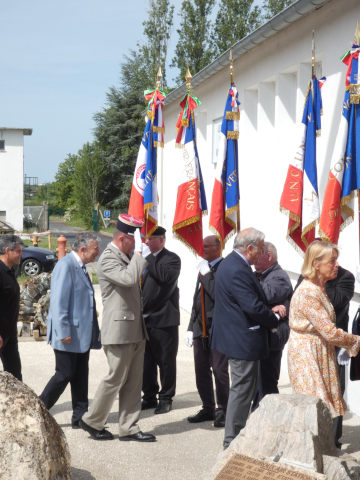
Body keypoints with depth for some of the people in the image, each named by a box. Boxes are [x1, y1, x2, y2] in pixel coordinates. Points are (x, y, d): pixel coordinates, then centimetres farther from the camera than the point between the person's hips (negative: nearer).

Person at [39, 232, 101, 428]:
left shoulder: (80, 267, 13)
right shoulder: (65, 266, -16)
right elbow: (59, 302, -21)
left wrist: (94, 331, 18)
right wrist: (64, 332, -23)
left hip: (82, 334, 9)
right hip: (69, 335, -9)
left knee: (80, 376, 11)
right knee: (64, 374, -4)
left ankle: (80, 417, 17)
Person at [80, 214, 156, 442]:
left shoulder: (126, 257, 15)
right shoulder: (108, 259, -14)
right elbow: (129, 278, -32)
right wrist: (138, 252, -23)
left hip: (135, 330, 9)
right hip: (119, 331, -9)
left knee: (134, 382, 9)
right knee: (116, 379, -1)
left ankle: (129, 428, 15)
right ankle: (92, 421, 16)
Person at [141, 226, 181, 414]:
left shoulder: (172, 258, -5)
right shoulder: (143, 258, 11)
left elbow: (167, 277, -25)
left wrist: (149, 258, -20)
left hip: (163, 319, -5)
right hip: (144, 319, 6)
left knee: (166, 361, 3)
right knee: (146, 361, 12)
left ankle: (166, 398, 14)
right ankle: (149, 396, 24)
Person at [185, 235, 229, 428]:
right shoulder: (204, 268, 19)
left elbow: (218, 294, -24)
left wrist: (206, 274, -16)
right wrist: (191, 328, 19)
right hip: (200, 327, 9)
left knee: (219, 370, -4)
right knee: (201, 370, 11)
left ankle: (222, 410, 8)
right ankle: (208, 408, 22)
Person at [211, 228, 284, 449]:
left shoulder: (231, 263, 10)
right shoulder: (238, 271, -24)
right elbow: (253, 307, -26)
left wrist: (270, 310, 1)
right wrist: (274, 320, -9)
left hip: (235, 337, 11)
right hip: (243, 340, -11)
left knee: (242, 388, 20)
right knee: (242, 389, -2)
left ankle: (235, 438, 31)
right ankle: (233, 442, 7)